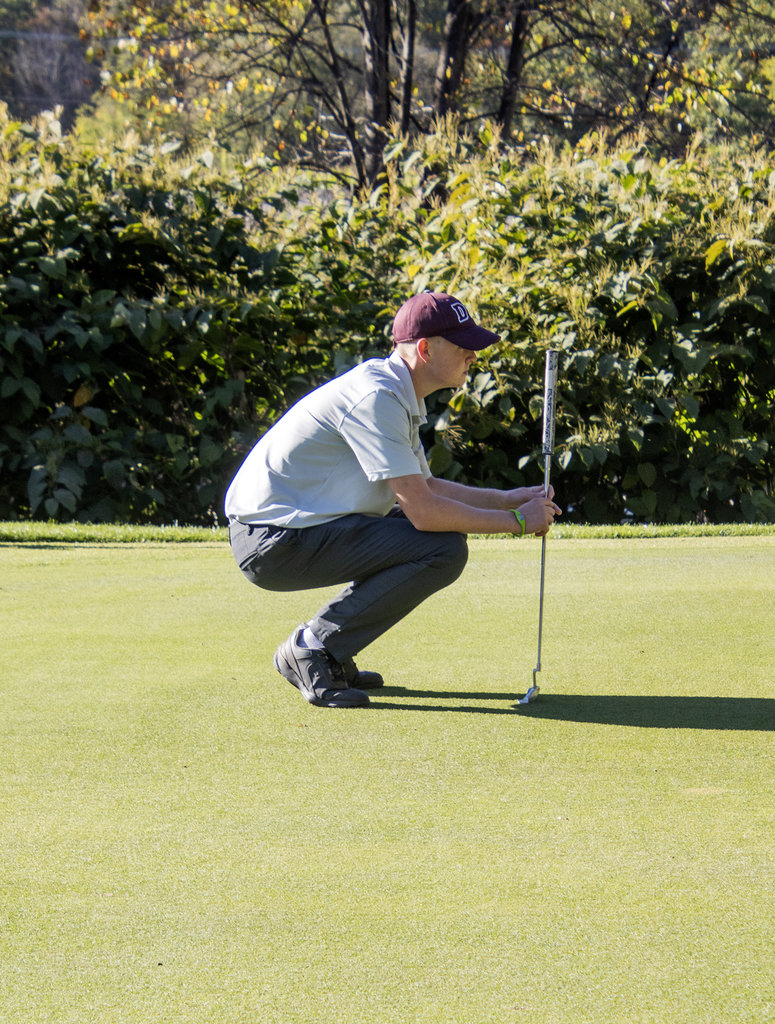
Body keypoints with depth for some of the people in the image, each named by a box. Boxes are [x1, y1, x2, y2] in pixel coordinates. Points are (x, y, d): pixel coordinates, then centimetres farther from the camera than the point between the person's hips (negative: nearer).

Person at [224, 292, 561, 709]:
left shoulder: (398, 393, 13)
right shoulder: (376, 397, -19)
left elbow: (424, 487, 25)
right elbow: (422, 510, -22)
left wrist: (507, 499, 12)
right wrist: (515, 521, -12)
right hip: (274, 542, -10)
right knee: (444, 549, -17)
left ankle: (323, 650, 13)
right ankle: (314, 646, -11)